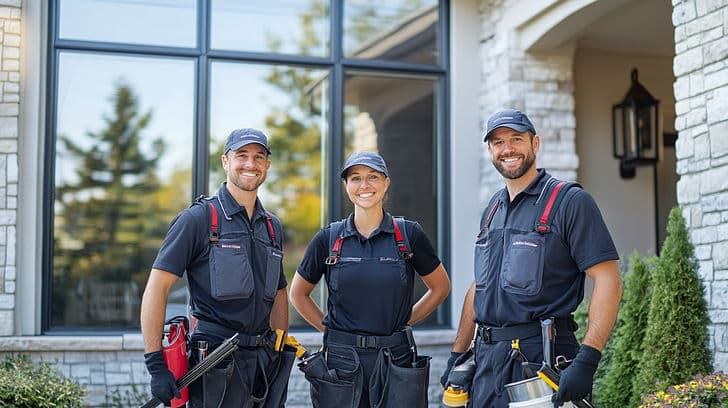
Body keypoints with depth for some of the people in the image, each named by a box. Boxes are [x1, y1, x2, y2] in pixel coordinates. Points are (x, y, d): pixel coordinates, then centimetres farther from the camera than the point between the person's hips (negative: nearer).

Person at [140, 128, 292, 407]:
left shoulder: (272, 226, 13)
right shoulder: (199, 218, -6)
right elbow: (156, 289, -11)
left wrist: (283, 350, 15)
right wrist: (156, 365, -17)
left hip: (264, 360, 6)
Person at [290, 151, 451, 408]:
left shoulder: (409, 234, 0)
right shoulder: (328, 239, 2)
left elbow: (440, 287, 12)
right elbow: (298, 294, 13)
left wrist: (404, 320, 6)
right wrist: (330, 328, 6)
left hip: (396, 357, 0)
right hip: (341, 359, 0)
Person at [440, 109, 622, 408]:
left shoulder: (570, 201, -6)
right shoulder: (493, 210, 16)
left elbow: (608, 282, -14)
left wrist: (586, 360, -23)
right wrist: (457, 356, 17)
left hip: (542, 355, -6)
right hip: (488, 358, 6)